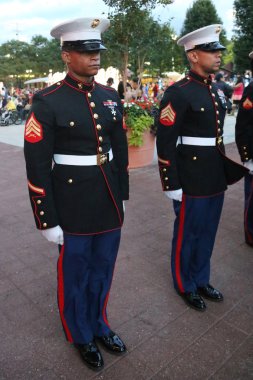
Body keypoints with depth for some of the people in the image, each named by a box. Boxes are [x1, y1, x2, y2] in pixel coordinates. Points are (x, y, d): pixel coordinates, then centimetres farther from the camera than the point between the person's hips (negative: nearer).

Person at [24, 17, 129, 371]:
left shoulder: (110, 97, 5)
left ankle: (99, 324, 48)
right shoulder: (47, 102, -12)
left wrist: (122, 196, 12)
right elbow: (37, 166, -12)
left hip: (110, 203, 5)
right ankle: (82, 336, 42)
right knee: (75, 276, 16)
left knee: (102, 271, 21)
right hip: (73, 206, -5)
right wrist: (47, 220, -11)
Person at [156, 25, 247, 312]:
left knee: (207, 234, 19)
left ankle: (201, 280, 39)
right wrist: (171, 185, -16)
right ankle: (185, 286, 31)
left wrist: (226, 170, 19)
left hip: (216, 178, 8)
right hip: (191, 181, -8)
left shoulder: (216, 91, 11)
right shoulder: (178, 93, -14)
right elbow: (165, 143, -16)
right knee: (187, 235, 9)